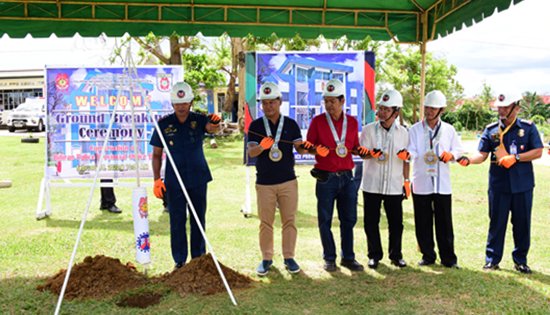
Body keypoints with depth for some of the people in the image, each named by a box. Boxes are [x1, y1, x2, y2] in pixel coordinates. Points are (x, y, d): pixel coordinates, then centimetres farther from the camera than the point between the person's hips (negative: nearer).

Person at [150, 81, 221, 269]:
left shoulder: (198, 120, -2)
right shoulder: (164, 124, -3)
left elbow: (211, 128, -25)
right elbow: (157, 154, 2)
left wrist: (214, 123, -49)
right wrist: (156, 179, -5)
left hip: (198, 178, 1)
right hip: (174, 181, -1)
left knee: (199, 220, 9)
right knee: (177, 221, 2)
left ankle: (199, 258, 22)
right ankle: (179, 261, 14)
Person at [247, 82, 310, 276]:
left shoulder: (291, 124, 5)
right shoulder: (256, 125, 2)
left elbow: (300, 148, 0)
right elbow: (251, 152, -8)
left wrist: (305, 148, -24)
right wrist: (262, 146, -30)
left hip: (288, 181, 1)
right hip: (264, 182, -1)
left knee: (289, 221, 5)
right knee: (265, 222, 6)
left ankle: (289, 257, 17)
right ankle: (266, 258, 18)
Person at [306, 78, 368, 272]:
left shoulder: (352, 122, 8)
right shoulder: (317, 121, 0)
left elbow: (355, 147, 17)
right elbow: (308, 146, 2)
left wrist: (362, 151, -4)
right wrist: (317, 149, -19)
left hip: (347, 177, 3)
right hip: (325, 178, -2)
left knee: (349, 219, 7)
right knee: (325, 220, 3)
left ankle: (348, 258, 20)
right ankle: (329, 258, 16)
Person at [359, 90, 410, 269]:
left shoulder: (403, 132, 6)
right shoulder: (369, 129, 0)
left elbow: (405, 160, 12)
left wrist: (406, 181, 9)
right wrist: (373, 154, -27)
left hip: (394, 185, 1)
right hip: (371, 184, -1)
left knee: (396, 222, 5)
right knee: (371, 222, 5)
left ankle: (396, 255, 21)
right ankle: (374, 255, 19)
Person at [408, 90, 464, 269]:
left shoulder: (448, 130, 9)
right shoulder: (415, 130, 3)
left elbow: (458, 150, 12)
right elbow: (411, 151, -7)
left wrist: (451, 155, -10)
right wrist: (407, 154, -30)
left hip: (442, 182, 1)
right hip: (421, 181, -1)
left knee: (445, 222, 3)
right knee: (423, 222, 5)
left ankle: (448, 258, 13)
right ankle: (428, 256, 19)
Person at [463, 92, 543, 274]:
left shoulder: (528, 128, 2)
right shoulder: (491, 130, 4)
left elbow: (538, 152, -3)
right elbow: (482, 154, -1)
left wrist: (515, 158, -14)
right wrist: (468, 160, -21)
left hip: (522, 184, 0)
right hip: (498, 184, 0)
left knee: (522, 223, 8)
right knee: (496, 222, 5)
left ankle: (520, 260, 23)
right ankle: (492, 259, 15)